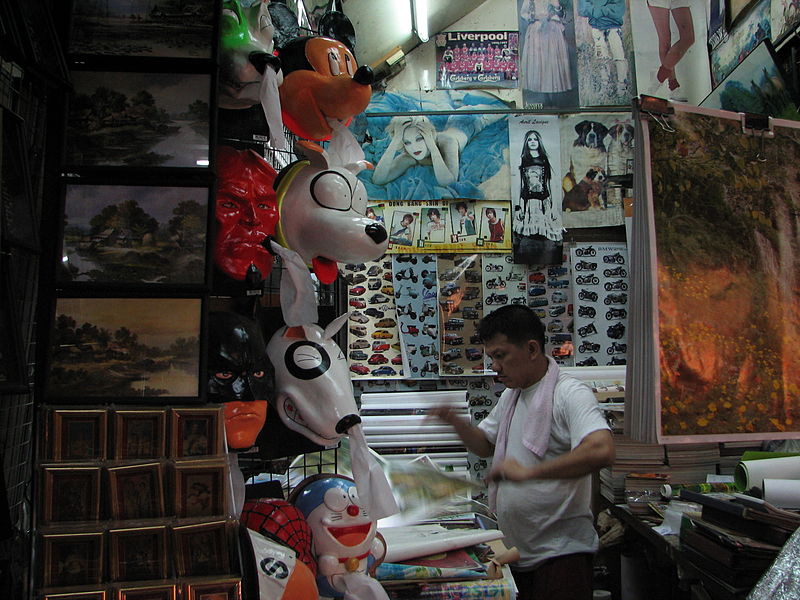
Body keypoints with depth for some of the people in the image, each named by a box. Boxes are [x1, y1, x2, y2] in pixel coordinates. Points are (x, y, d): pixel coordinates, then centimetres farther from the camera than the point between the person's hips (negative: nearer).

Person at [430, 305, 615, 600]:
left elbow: (601, 451, -32)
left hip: (560, 552, -8)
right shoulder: (510, 396, 12)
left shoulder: (569, 393, -17)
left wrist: (528, 472, -32)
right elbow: (486, 444, 22)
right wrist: (455, 421, 2)